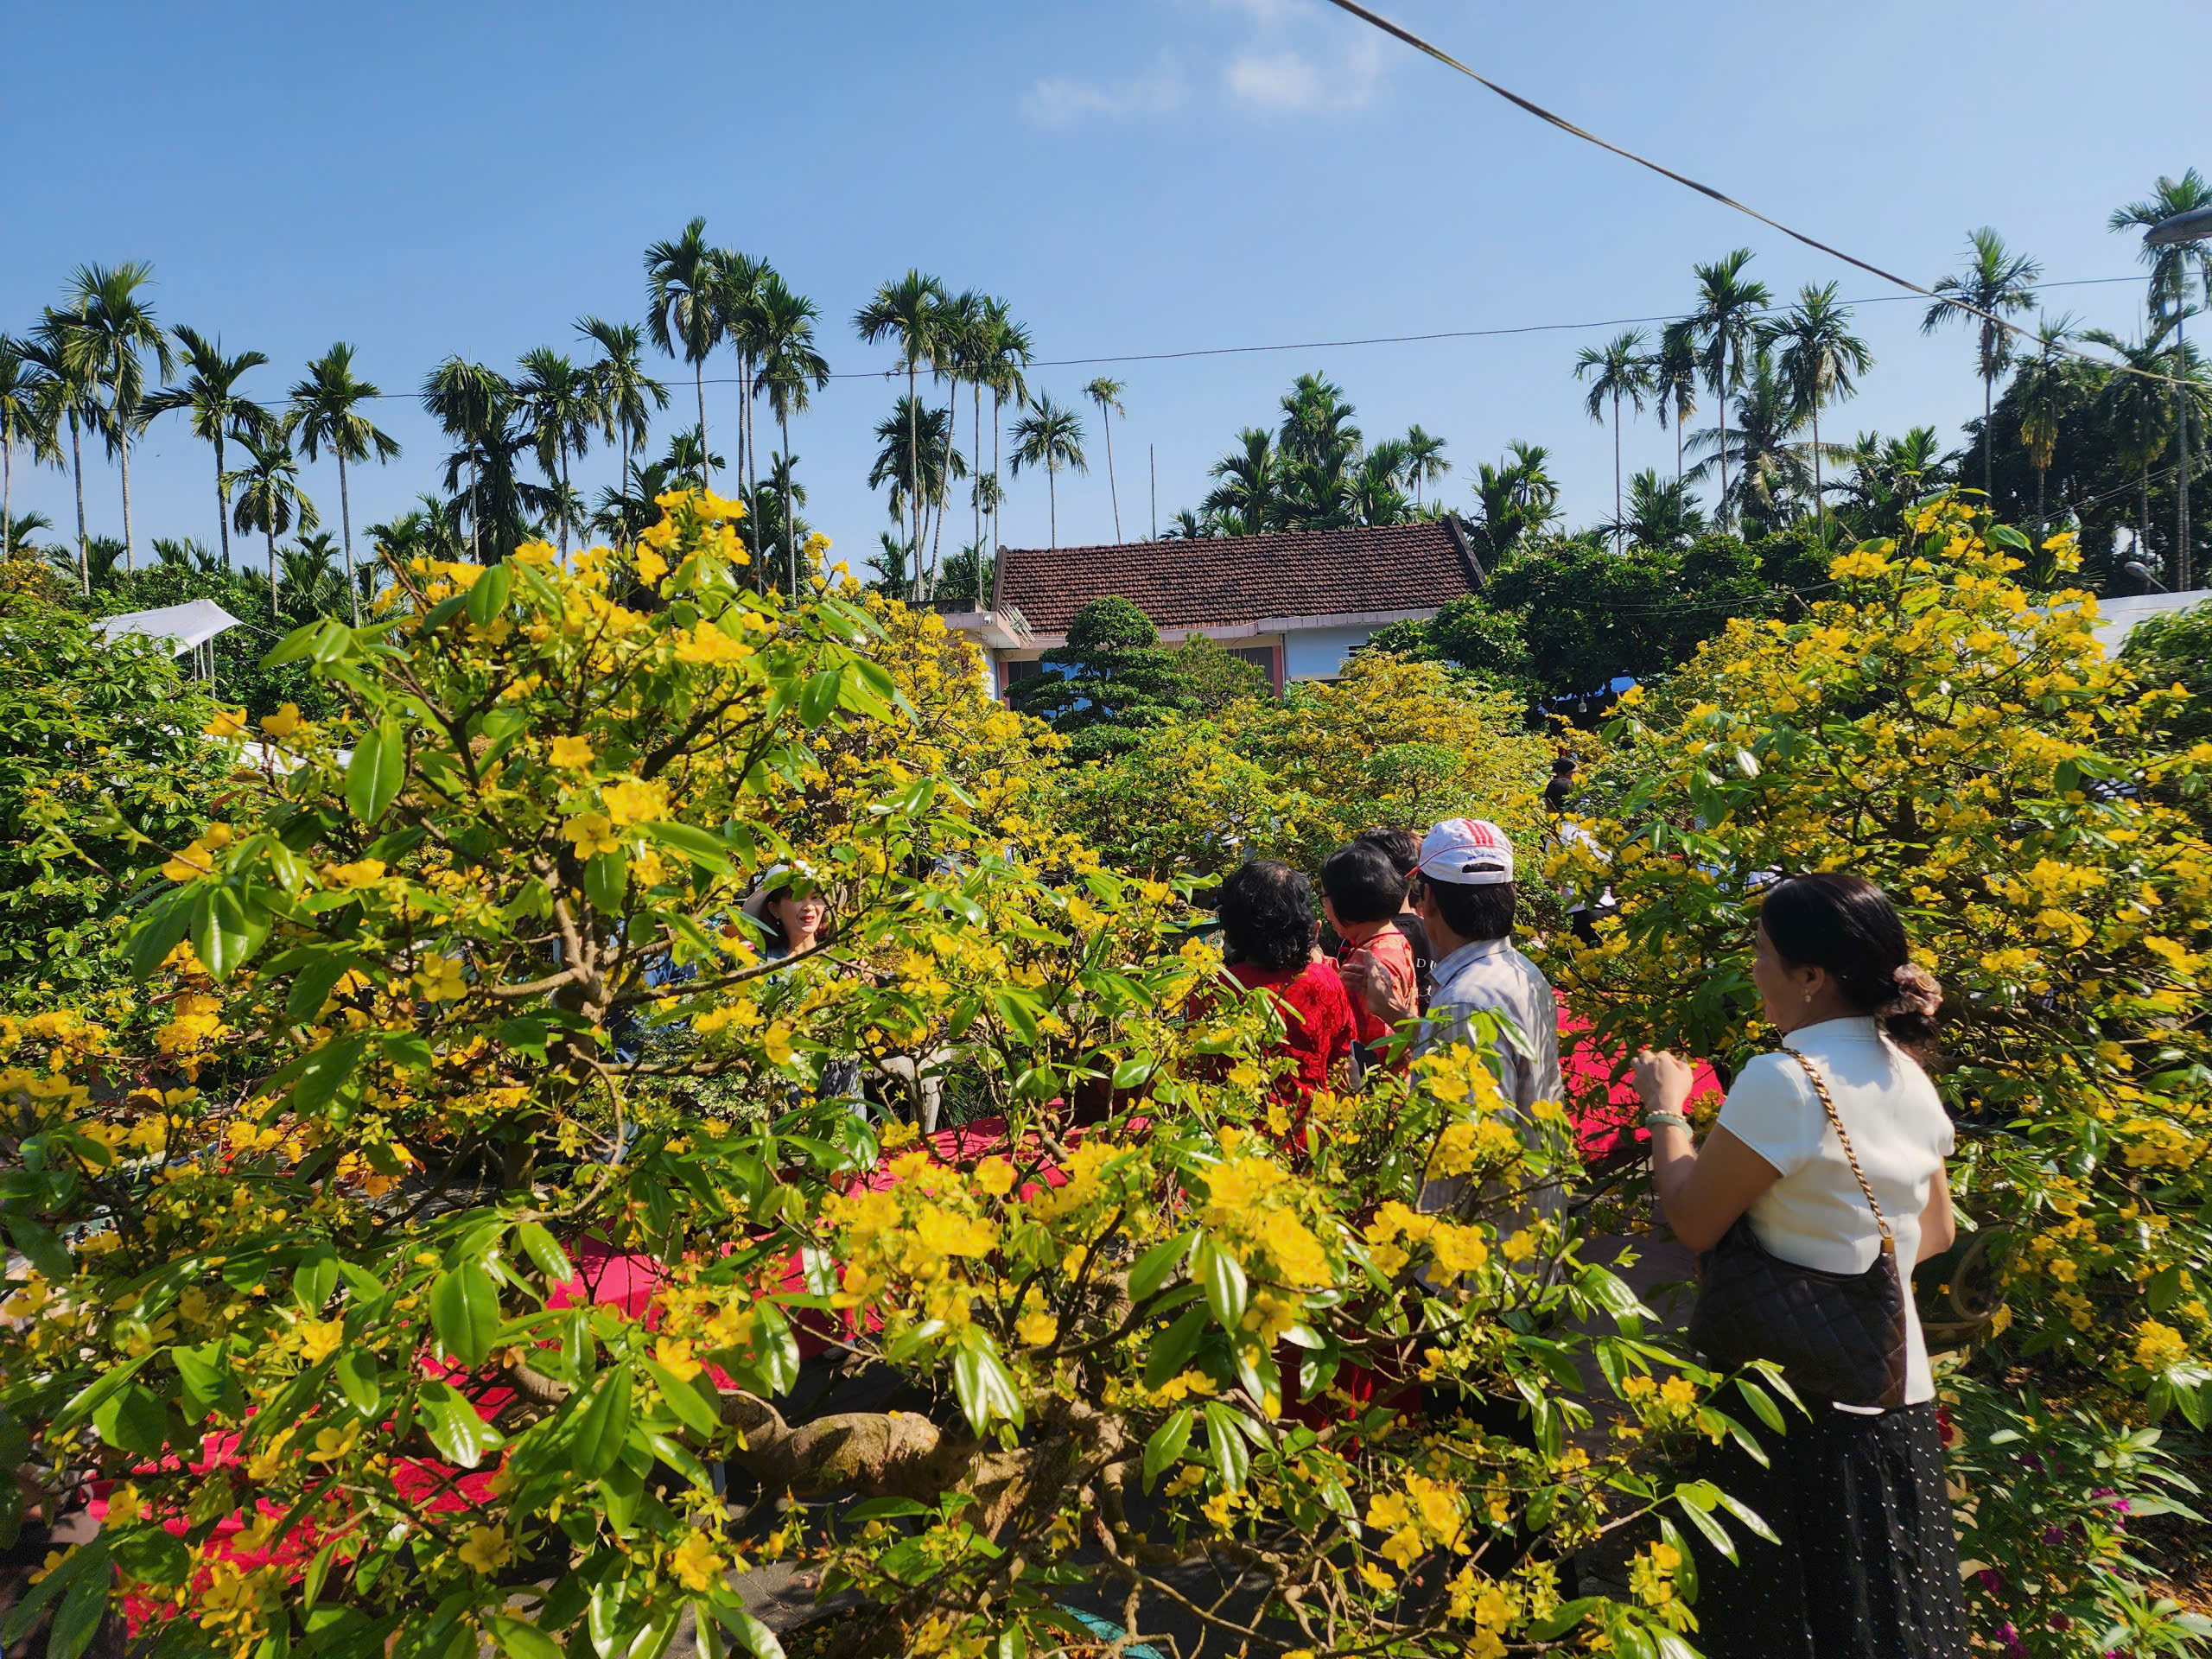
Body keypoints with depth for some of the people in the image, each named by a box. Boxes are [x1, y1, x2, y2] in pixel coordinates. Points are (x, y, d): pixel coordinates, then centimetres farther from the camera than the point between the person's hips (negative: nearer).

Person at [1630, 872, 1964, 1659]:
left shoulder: (1782, 1082, -22)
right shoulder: (1908, 1074, 3)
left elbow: (1693, 1221, -17)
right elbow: (1934, 1233, 14)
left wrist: (1666, 1108, -5)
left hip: (1804, 1395, -8)